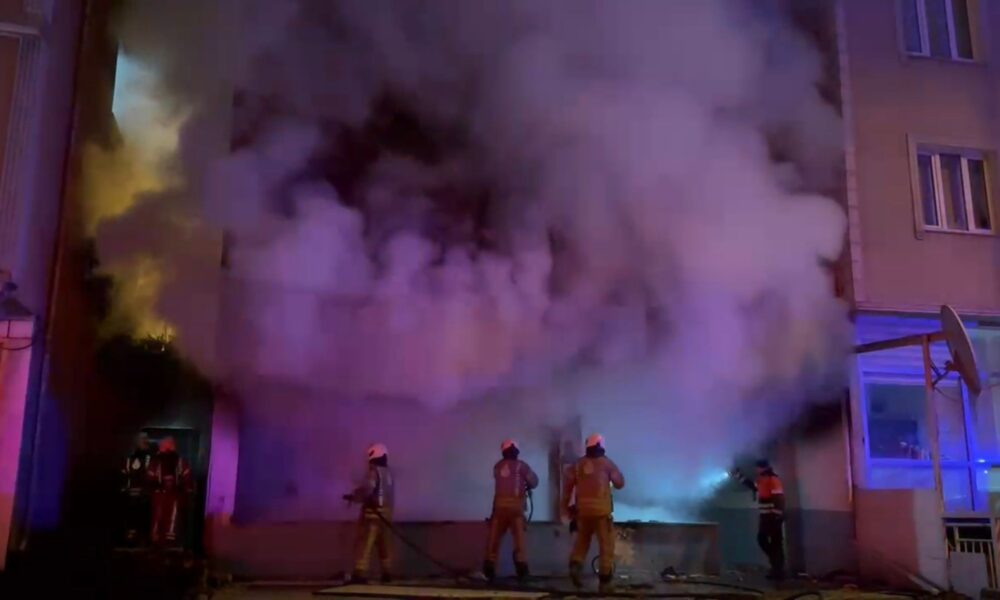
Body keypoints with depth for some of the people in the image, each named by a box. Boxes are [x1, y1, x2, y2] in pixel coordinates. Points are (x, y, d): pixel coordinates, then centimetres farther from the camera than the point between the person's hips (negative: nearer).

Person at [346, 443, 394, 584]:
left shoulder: (374, 472, -12)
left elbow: (367, 488, -26)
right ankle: (387, 573, 20)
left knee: (364, 543, -9)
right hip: (386, 512, 9)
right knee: (383, 544, 16)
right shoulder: (388, 472, 14)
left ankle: (361, 574, -15)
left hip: (373, 512, -9)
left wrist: (352, 496, -13)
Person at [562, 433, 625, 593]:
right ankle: (604, 581, 2)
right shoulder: (606, 463, 0)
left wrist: (565, 505, 15)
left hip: (583, 509, 3)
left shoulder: (578, 464, 7)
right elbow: (619, 483, 6)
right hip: (601, 509, -3)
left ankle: (575, 566, 0)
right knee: (606, 544, 4)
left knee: (582, 539, 21)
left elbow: (567, 485, 7)